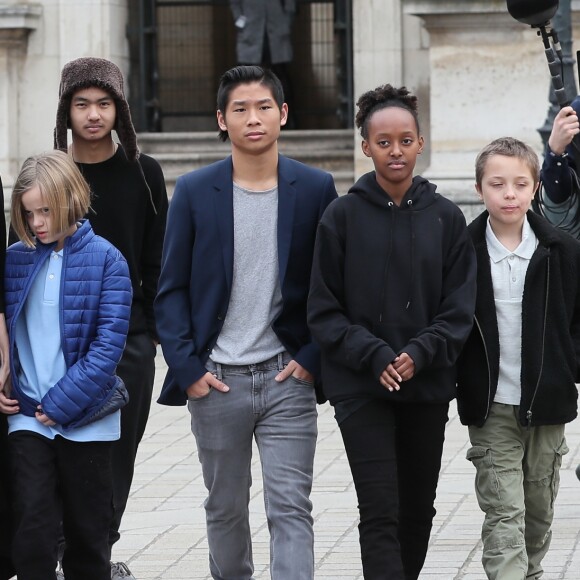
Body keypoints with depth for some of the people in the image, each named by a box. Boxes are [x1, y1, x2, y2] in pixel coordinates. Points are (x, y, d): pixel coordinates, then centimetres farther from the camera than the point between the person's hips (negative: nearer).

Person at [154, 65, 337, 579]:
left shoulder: (316, 189, 1)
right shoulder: (194, 191, 2)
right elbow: (171, 290, 3)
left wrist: (312, 358, -5)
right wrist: (186, 368, -6)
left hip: (287, 379, -1)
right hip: (216, 381, 1)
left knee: (291, 508, -7)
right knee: (225, 507, 12)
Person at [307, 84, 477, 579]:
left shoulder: (445, 217, 2)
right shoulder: (343, 216, -3)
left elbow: (459, 308, 1)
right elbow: (325, 310, -3)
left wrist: (419, 354, -14)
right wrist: (375, 357, -15)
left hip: (428, 386, 3)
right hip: (361, 388, -3)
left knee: (418, 511, 13)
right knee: (381, 515, -9)